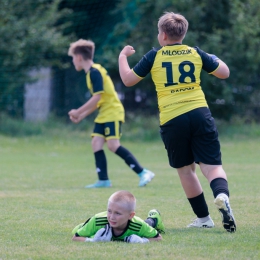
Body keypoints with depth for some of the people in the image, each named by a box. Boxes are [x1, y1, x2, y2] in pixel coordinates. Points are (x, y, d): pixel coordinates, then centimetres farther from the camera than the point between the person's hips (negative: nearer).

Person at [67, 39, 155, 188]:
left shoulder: (95, 72, -14)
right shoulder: (91, 73, 16)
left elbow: (96, 98, -20)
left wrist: (78, 112, -14)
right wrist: (81, 116, 17)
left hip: (113, 112, -10)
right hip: (104, 114, 10)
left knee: (113, 144, -18)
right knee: (96, 143, 0)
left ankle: (143, 173, -17)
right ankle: (103, 180, -2)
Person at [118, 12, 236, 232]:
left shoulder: (154, 57, 4)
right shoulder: (196, 53, 9)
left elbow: (128, 80, 11)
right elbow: (224, 72, 17)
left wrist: (123, 57, 28)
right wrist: (214, 59, 38)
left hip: (172, 120, -1)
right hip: (199, 113, 1)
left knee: (185, 169, 13)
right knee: (212, 165, -1)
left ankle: (203, 218, 15)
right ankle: (222, 195, -33)